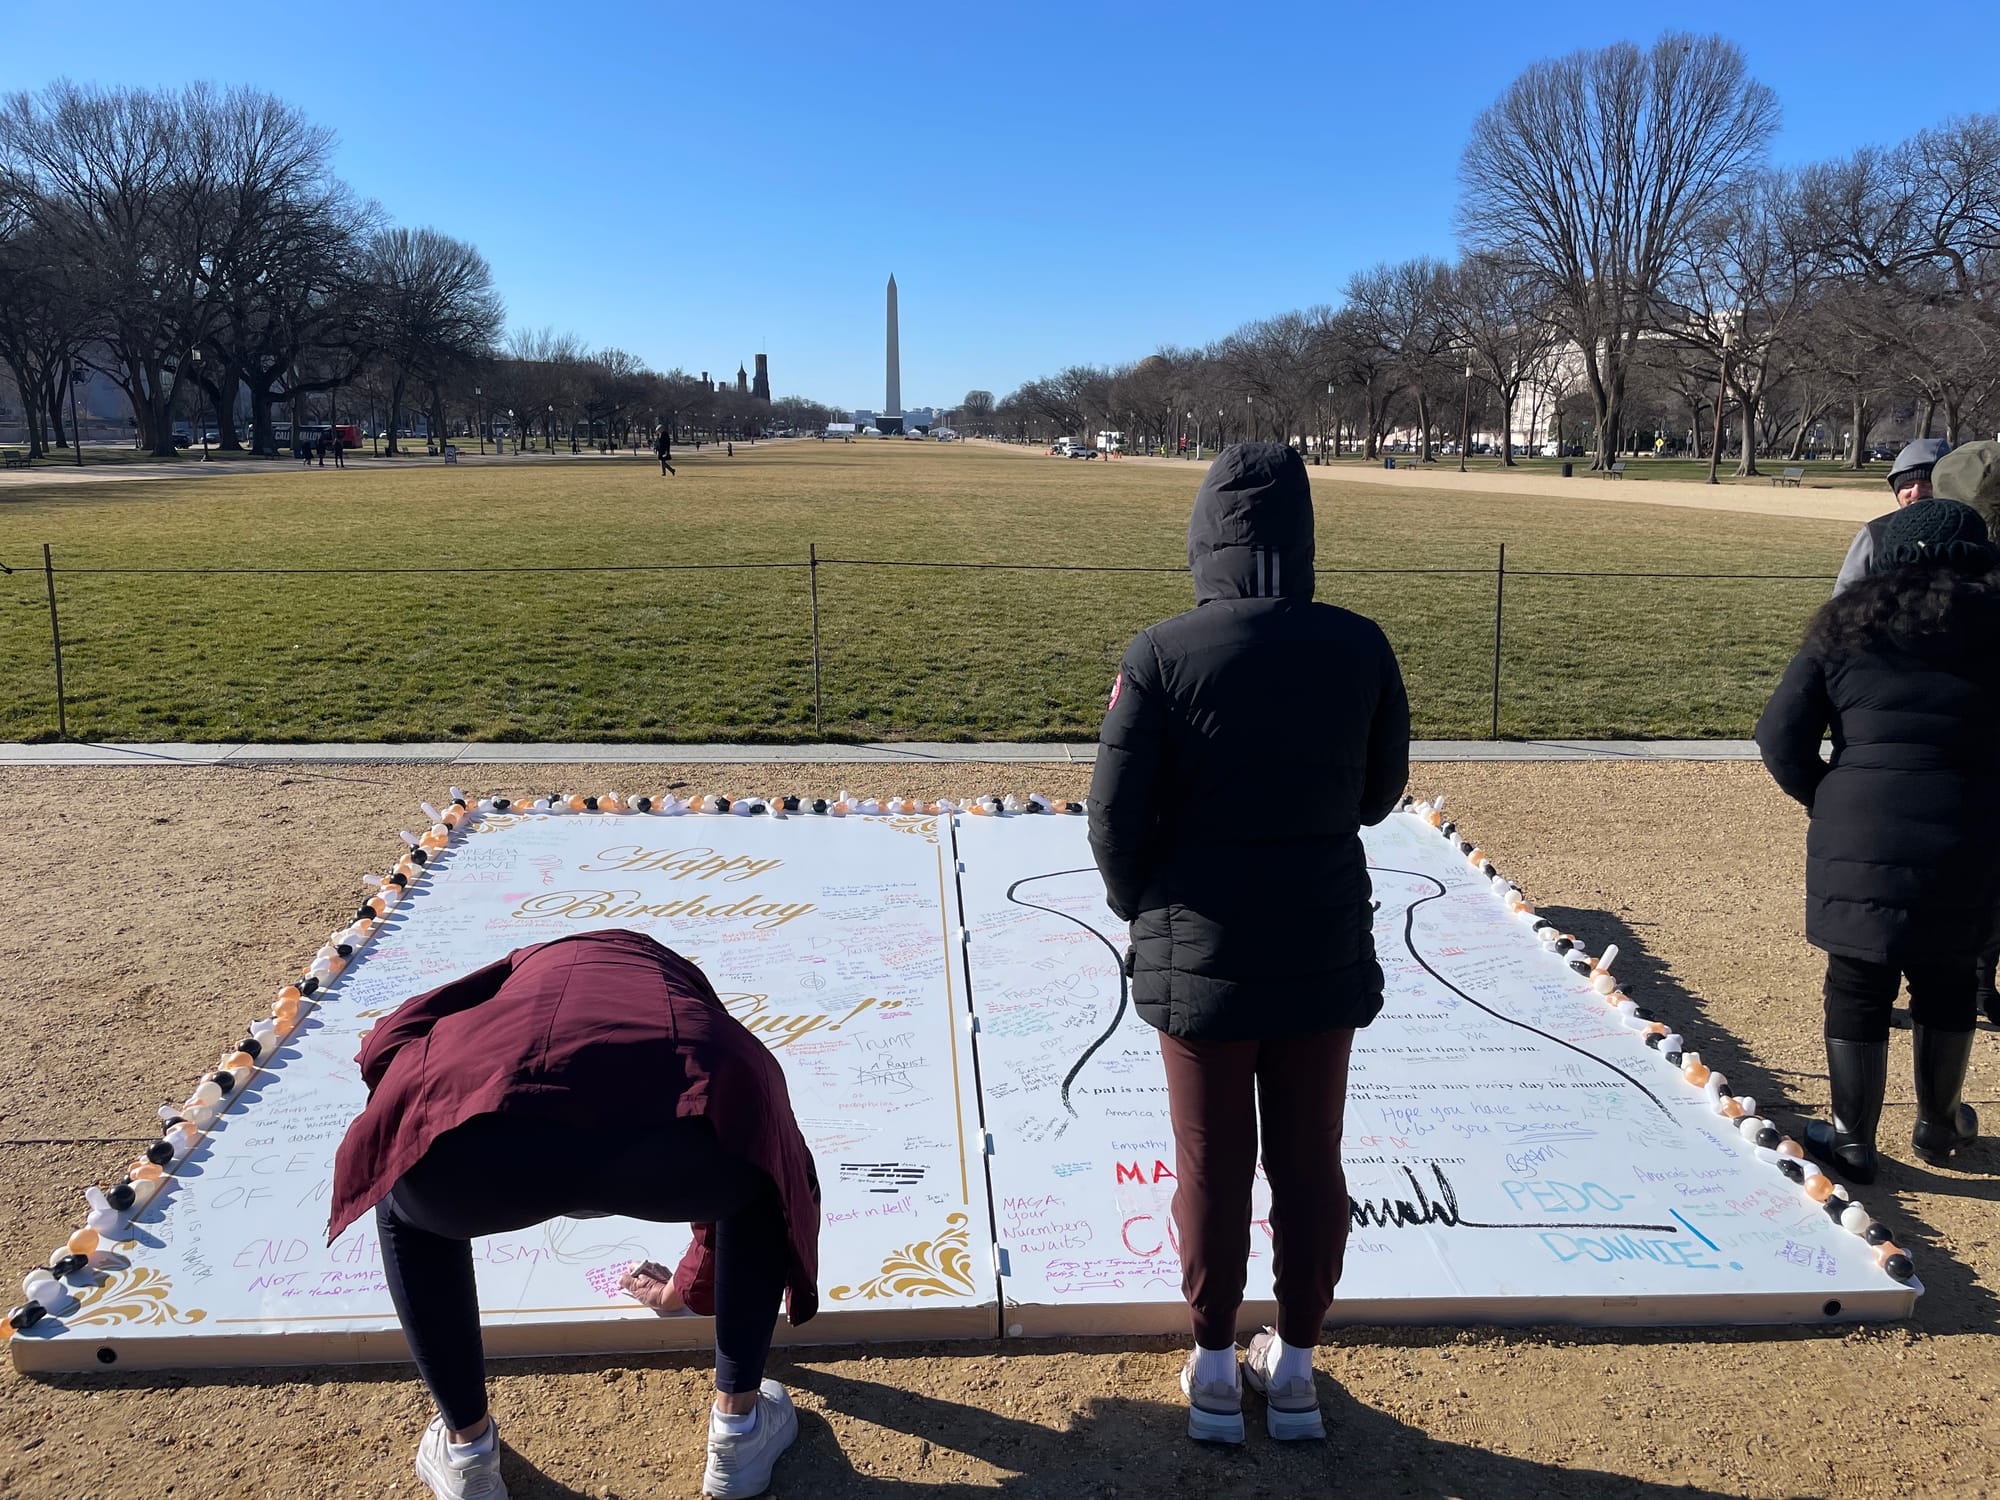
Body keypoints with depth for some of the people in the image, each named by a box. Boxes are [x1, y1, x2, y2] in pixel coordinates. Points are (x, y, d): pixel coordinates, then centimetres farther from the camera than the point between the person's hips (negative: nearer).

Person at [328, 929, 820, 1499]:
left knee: (409, 1210, 39)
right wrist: (686, 1290, 75)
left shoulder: (530, 963, 44)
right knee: (765, 1189, 38)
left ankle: (466, 1449, 46)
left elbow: (388, 1044, 30)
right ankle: (739, 1424, 42)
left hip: (486, 1134, 1)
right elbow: (724, 1176, 56)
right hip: (673, 1127, 0)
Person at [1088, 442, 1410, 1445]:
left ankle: (1214, 1373, 29)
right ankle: (1294, 1371, 31)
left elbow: (1117, 817, -10)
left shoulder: (1162, 655, -14)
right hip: (1324, 944, 2)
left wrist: (1142, 910, 8)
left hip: (1202, 949, -2)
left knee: (1211, 1165, 13)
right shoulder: (1360, 647, -7)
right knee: (1309, 1163, 15)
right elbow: (1379, 793, 5)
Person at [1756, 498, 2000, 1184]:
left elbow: (1781, 736, -2)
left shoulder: (1848, 626, 2)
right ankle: (1939, 1123, 38)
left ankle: (1852, 1139, 19)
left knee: (1858, 988, 10)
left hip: (1860, 842, -1)